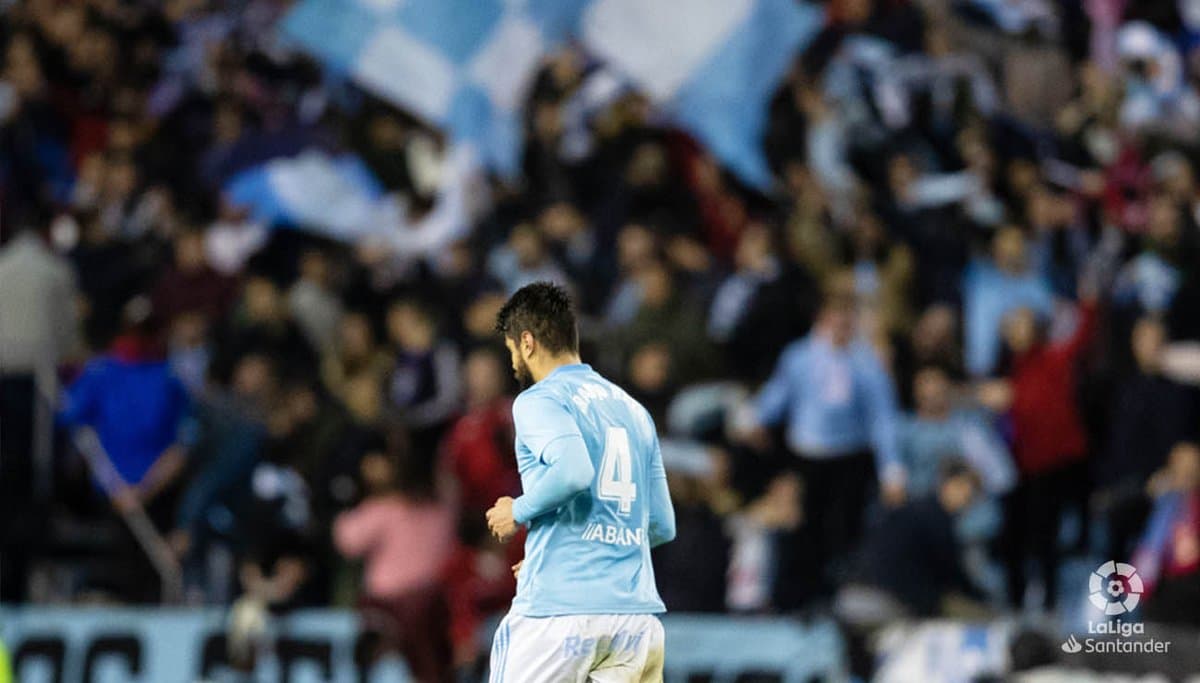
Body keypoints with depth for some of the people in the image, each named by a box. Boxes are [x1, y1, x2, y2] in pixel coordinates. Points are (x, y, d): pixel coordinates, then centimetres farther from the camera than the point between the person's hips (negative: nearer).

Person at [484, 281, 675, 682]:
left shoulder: (539, 401, -3)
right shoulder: (634, 411, 20)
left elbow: (574, 470, -23)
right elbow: (663, 526, 20)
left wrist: (520, 511, -6)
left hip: (558, 608, -6)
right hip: (635, 610, 6)